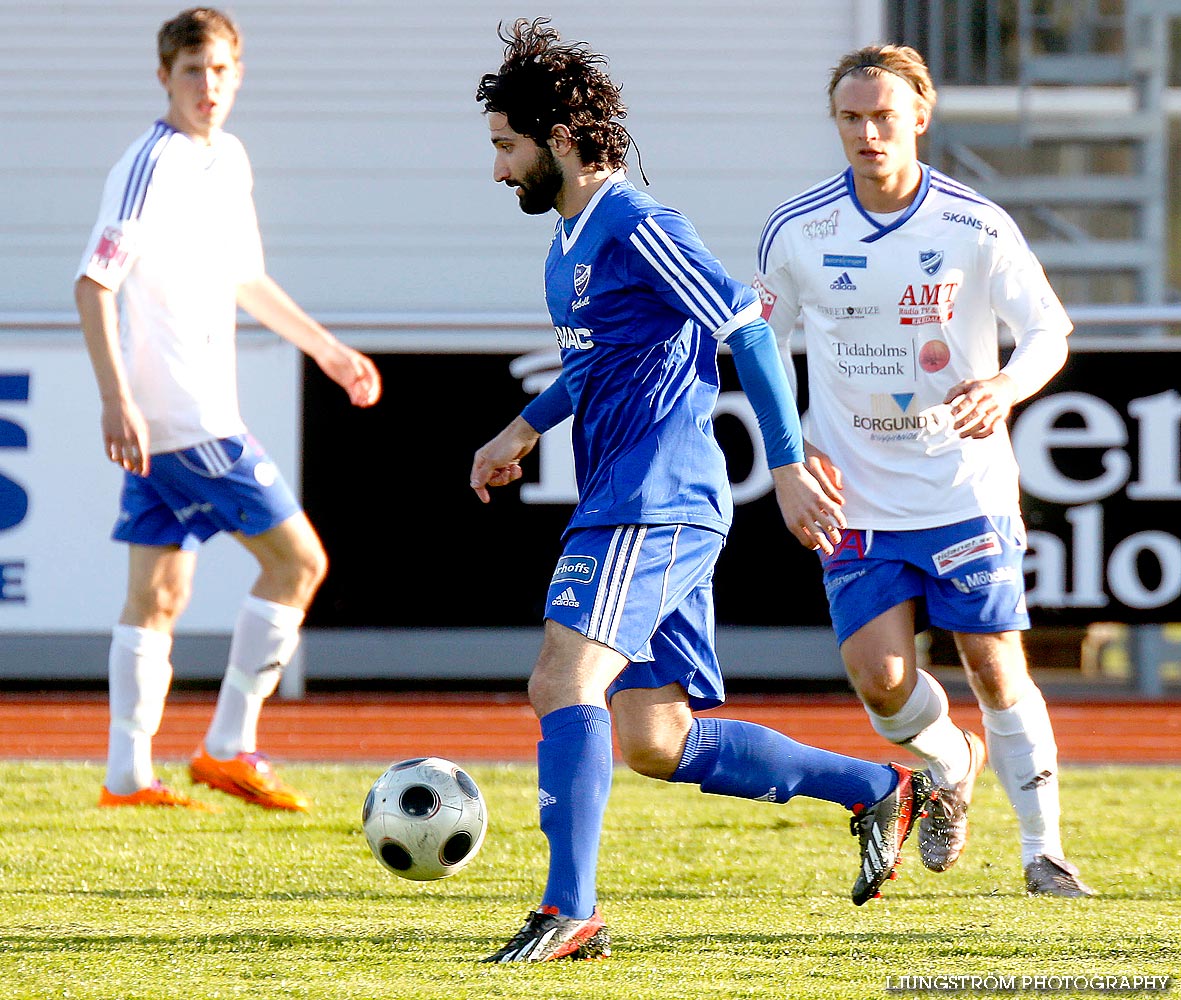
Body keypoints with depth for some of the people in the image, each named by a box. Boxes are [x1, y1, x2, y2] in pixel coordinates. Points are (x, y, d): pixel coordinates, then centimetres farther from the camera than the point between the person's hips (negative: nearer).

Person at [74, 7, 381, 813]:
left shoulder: (230, 161, 14)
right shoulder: (153, 166, -14)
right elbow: (94, 284, -20)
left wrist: (324, 347, 33)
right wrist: (116, 400, -28)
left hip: (204, 410, 9)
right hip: (177, 418, -9)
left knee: (160, 593, 8)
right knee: (297, 557, -6)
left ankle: (128, 775, 9)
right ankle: (230, 747, -3)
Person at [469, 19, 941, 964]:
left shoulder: (639, 228, -11)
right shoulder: (569, 242, 18)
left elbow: (750, 331, -13)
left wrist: (789, 467, -16)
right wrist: (526, 427, 26)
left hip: (652, 504, -10)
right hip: (625, 504, 10)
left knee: (563, 683, -21)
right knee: (655, 739, 7)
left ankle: (569, 910, -25)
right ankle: (879, 788, 17)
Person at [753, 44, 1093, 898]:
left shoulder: (975, 227, -8)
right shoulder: (797, 232, -4)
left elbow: (1049, 331, -4)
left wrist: (1004, 388, -26)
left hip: (966, 489, -1)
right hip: (858, 498, 1)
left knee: (997, 668, -3)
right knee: (881, 678, -10)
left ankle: (1044, 851, 11)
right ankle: (951, 764, 24)